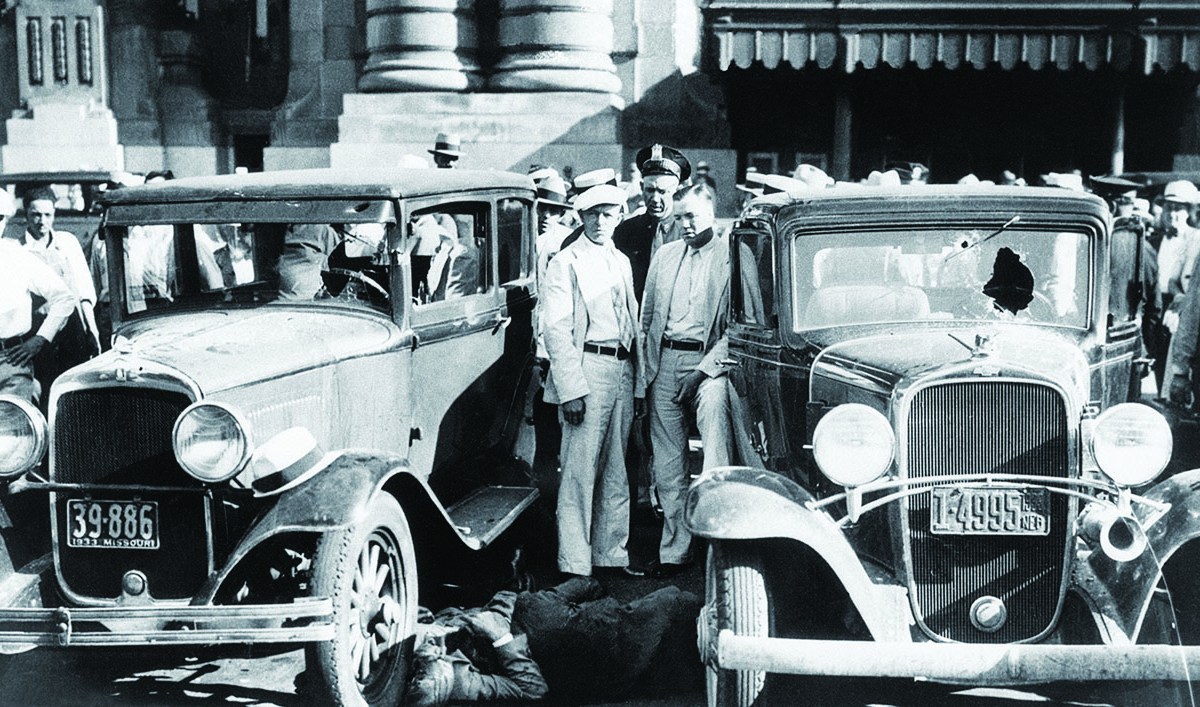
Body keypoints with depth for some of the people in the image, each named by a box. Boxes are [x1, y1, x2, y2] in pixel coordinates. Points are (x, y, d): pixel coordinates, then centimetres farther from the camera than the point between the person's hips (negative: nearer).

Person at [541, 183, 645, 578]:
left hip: (623, 370, 7)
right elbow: (556, 330, -9)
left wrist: (638, 382, 12)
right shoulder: (566, 263, -3)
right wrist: (571, 390, -17)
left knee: (616, 472, 11)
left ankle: (611, 554, 20)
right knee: (580, 472, -7)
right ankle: (575, 566, -3)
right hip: (586, 368, -7)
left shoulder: (622, 262, 17)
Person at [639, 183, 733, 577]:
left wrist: (706, 367, -14)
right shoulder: (664, 256, 16)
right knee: (667, 464, 6)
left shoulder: (732, 256, -1)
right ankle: (674, 550, 14)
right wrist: (648, 366, 11)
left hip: (708, 360, -5)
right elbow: (647, 316, 19)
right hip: (665, 363, 5)